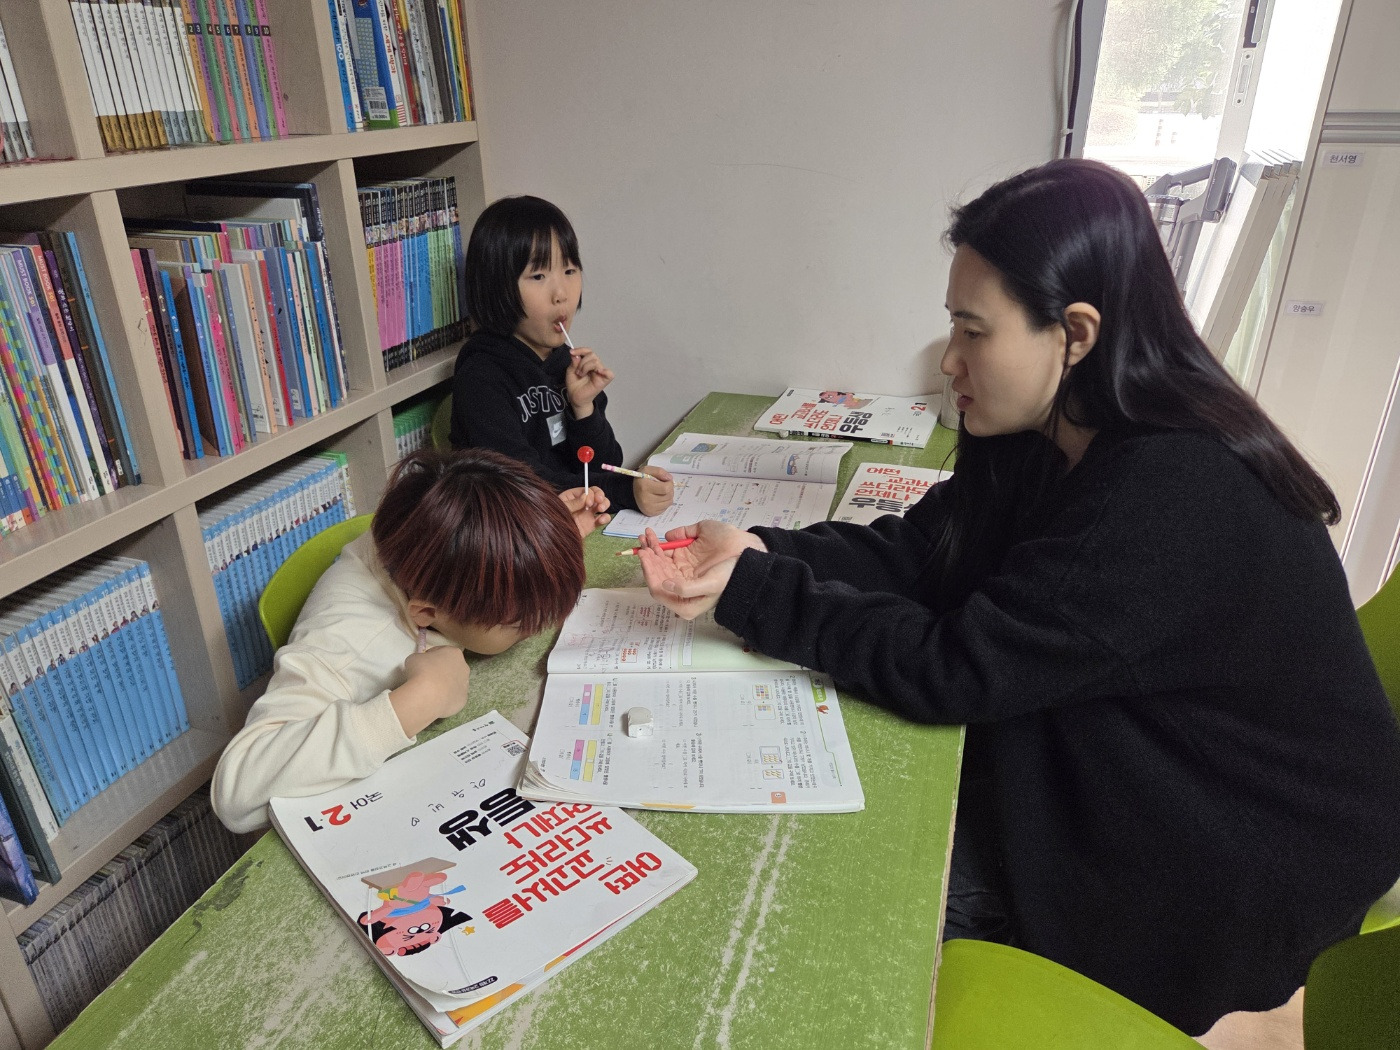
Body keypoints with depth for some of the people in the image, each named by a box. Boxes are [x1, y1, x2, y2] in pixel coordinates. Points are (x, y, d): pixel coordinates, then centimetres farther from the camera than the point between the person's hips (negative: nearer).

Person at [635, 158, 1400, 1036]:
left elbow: (952, 667, -32)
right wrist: (758, 551, -20)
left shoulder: (1174, 501, -33)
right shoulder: (1053, 440, -6)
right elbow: (917, 549, -6)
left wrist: (750, 592, -28)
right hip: (1111, 758, 7)